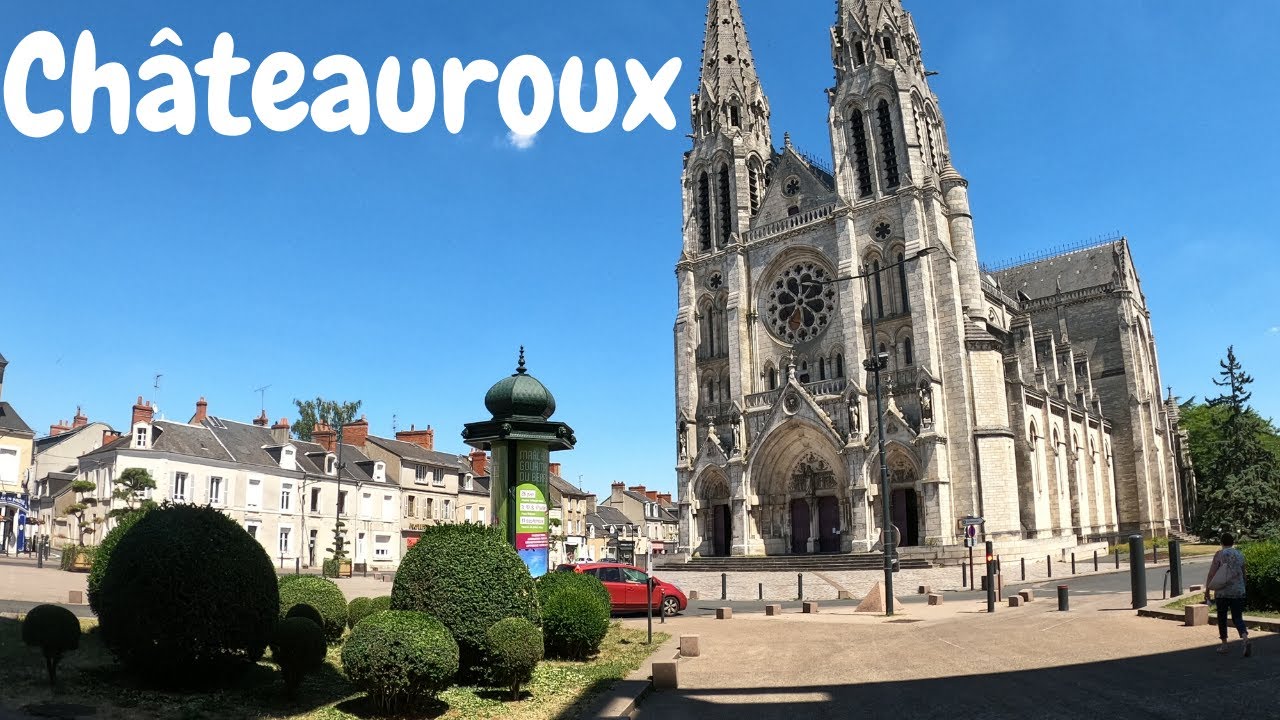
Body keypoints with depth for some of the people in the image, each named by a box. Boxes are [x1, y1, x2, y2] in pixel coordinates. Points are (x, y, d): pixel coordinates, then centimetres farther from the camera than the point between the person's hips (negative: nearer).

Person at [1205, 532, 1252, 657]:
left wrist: (1207, 589, -4)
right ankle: (1246, 639, -19)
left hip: (1222, 592, -3)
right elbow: (1243, 575, 15)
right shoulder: (1240, 555, 7)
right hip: (1238, 592, 3)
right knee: (1237, 618, 6)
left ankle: (1225, 645, 16)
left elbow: (1212, 573, -10)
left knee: (1222, 617, 10)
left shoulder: (1219, 554, -6)